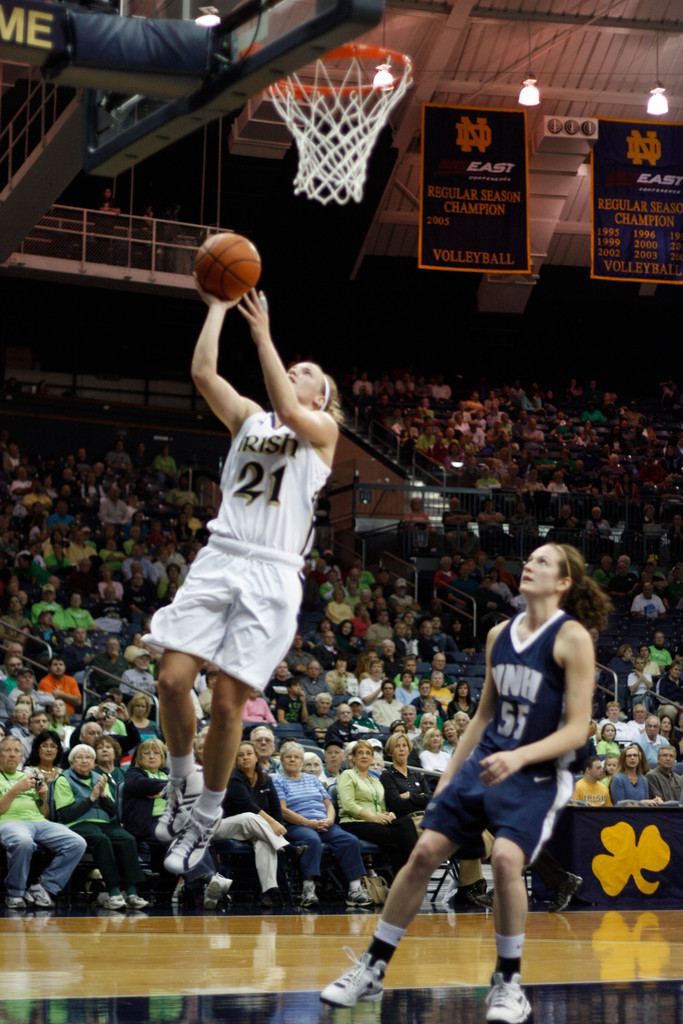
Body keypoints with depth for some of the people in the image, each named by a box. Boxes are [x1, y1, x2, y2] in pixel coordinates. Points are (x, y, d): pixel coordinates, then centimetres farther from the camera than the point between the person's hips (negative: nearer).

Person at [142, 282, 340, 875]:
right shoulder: (248, 417, 20)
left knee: (229, 700, -5)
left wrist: (263, 337, -11)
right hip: (220, 559, 4)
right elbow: (203, 372, 5)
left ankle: (207, 817, 12)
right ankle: (181, 787, 14)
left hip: (272, 573, -3)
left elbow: (289, 410, -14)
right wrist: (219, 306, 5)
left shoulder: (323, 429, 8)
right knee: (173, 678, -10)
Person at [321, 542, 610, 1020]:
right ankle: (373, 968, 10)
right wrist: (449, 775, 18)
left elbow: (577, 729, -14)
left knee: (506, 858, -26)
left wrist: (519, 756, -27)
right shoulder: (499, 635, 10)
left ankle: (509, 982, -6)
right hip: (483, 763, 6)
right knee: (424, 854, -1)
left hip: (536, 774, -6)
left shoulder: (572, 637, -10)